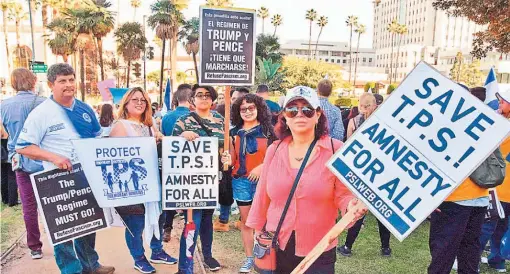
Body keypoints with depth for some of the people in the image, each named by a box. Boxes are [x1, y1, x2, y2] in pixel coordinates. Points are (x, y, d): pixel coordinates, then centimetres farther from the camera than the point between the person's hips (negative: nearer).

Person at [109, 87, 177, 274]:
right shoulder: (121, 125, -7)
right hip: (130, 183, -6)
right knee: (135, 223, 2)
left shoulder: (149, 126, 13)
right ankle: (139, 259, 21)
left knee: (156, 216, 13)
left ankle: (157, 252, 31)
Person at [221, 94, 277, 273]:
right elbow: (233, 160, 9)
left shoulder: (267, 130, -2)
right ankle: (249, 258, 23)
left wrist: (262, 167, -17)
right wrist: (227, 160, -12)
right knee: (245, 220, 10)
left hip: (262, 180, -3)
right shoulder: (235, 132, 7)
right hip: (240, 181, 3)